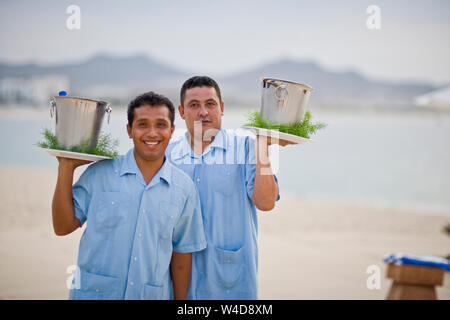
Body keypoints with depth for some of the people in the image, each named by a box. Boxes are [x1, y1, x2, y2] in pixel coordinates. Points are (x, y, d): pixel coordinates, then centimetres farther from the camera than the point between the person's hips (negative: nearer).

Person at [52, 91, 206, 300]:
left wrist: (181, 299, 5)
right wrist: (66, 168, -6)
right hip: (93, 293, -1)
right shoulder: (100, 174, -2)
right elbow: (63, 226, -2)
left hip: (153, 295, 1)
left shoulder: (184, 187, 3)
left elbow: (182, 252, 7)